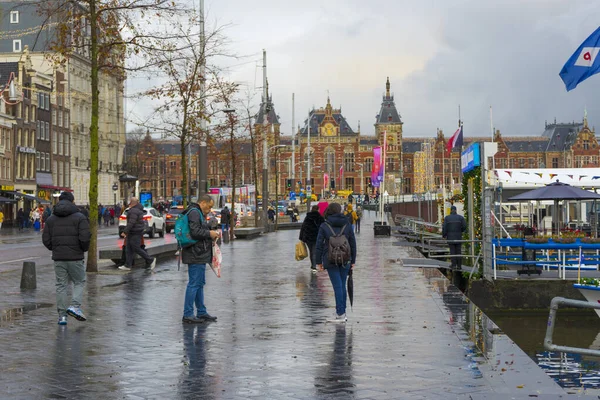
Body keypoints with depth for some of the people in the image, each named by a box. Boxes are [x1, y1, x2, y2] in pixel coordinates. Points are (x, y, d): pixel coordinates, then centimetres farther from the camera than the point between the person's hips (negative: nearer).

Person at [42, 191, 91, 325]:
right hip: (75, 257, -3)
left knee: (61, 285, 8)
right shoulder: (79, 217, -5)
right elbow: (85, 238, -14)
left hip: (58, 258, 3)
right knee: (79, 282, 11)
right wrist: (84, 249, 4)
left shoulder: (51, 219, 8)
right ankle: (75, 306, -8)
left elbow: (46, 240, 3)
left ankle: (62, 315, 5)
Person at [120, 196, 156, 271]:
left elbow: (131, 223, -26)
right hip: (132, 233, 11)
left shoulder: (134, 211, -19)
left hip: (135, 233, -11)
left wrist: (125, 232, -24)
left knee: (136, 248, -6)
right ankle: (128, 265, 9)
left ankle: (151, 260, 3)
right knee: (129, 249, 9)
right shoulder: (137, 209, 15)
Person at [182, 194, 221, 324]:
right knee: (194, 283, -9)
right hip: (195, 255, -11)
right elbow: (195, 232, -23)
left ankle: (201, 312, 22)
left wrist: (210, 236, 12)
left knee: (200, 283, 15)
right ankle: (187, 314, -6)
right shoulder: (194, 213, -13)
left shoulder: (198, 213, 21)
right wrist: (209, 234, -12)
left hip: (199, 255, 11)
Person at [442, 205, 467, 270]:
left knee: (452, 251, 2)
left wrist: (444, 235, 6)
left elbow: (444, 228, -7)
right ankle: (459, 265, 4)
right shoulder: (460, 217, 0)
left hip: (450, 237, -1)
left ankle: (454, 265, -2)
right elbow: (464, 226, -5)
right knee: (458, 251, 5)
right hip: (458, 237, 1)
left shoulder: (447, 218, -2)